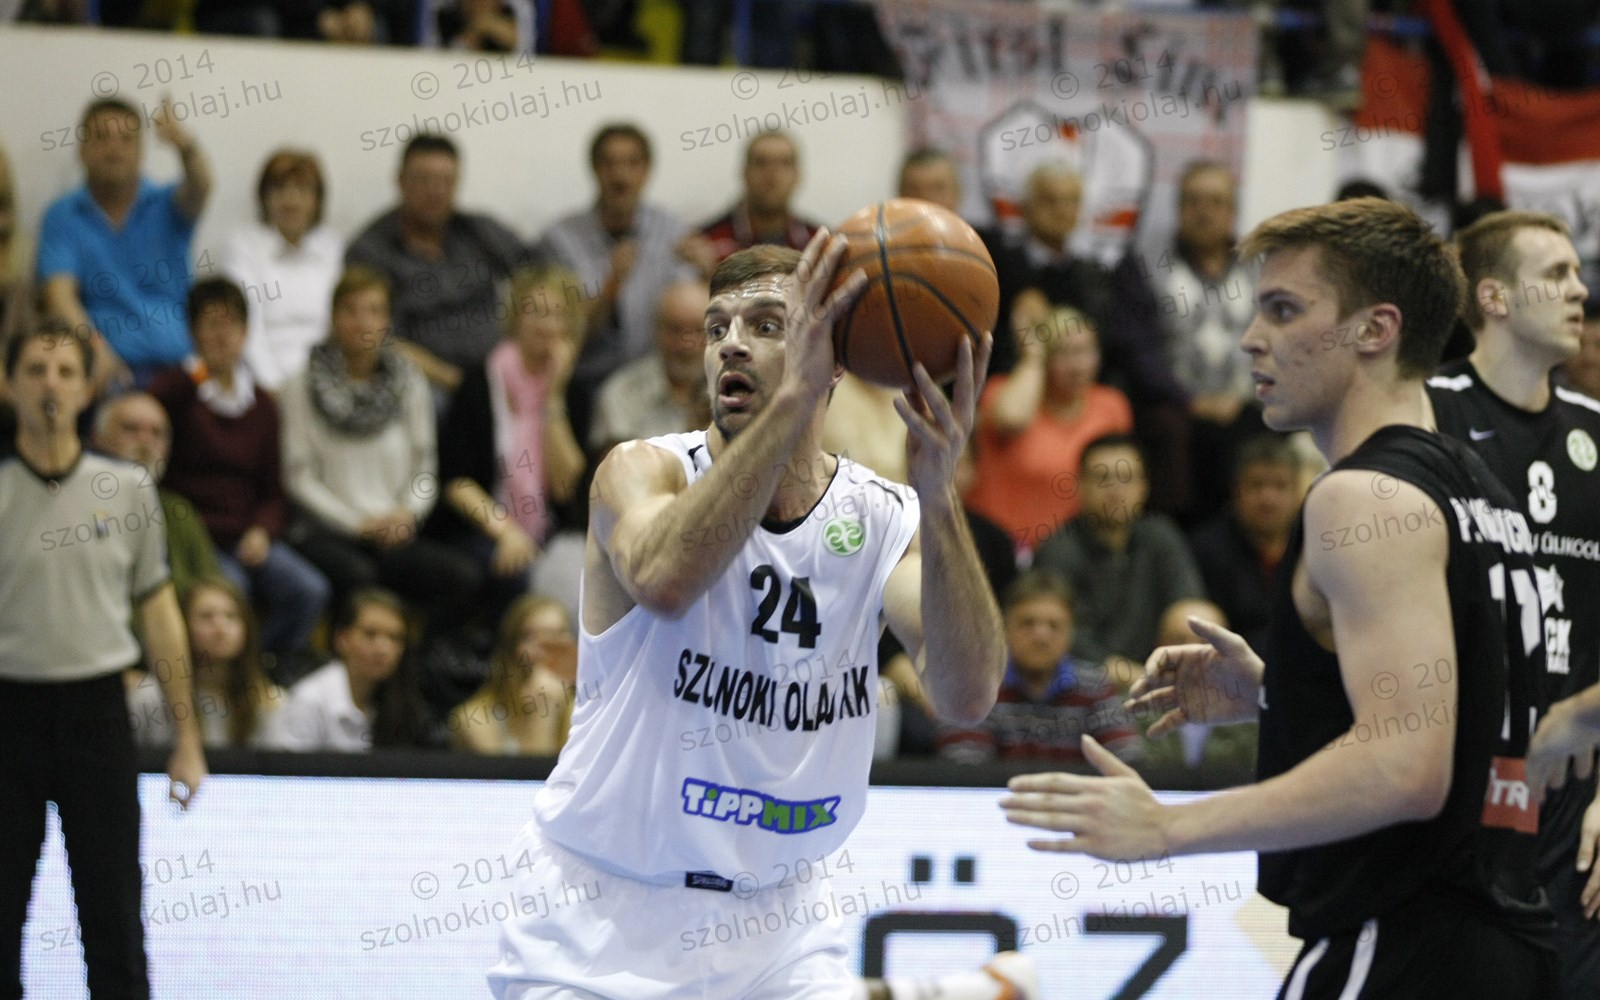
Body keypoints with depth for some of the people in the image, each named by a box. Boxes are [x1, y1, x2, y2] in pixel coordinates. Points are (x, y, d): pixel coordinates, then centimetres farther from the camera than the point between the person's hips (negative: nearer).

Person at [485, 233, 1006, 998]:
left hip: (770, 917, 3)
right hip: (601, 916, -3)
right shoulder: (643, 472, -11)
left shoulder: (885, 521, -3)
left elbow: (967, 696, -22)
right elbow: (665, 579, -36)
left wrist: (937, 495, -36)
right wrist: (795, 398, -42)